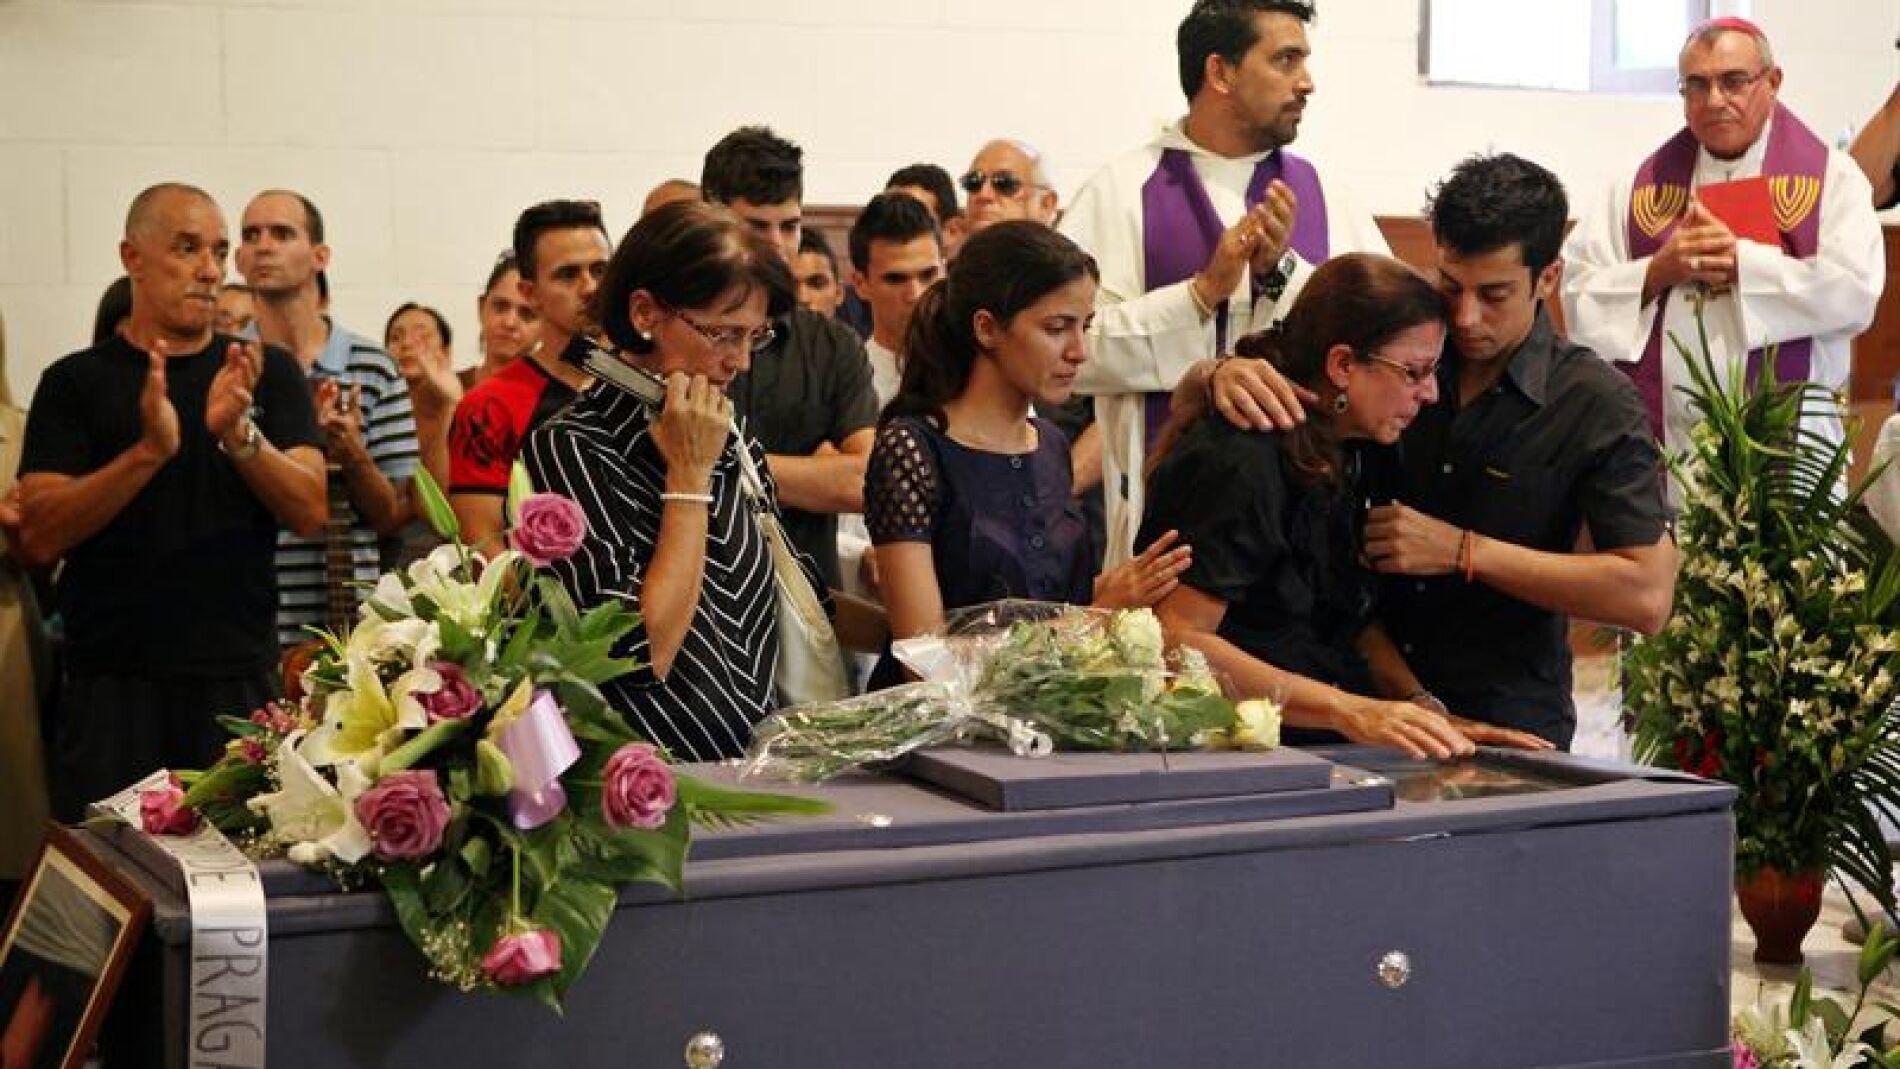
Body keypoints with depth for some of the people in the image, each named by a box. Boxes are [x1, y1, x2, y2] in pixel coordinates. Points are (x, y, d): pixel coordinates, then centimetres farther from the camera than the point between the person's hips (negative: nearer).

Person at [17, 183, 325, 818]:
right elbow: (38, 540, -6)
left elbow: (310, 512, -2)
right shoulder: (76, 382, 5)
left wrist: (239, 434, -19)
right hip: (111, 686, -1)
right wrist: (149, 451, -19)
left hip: (241, 680, 1)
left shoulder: (268, 373, 9)